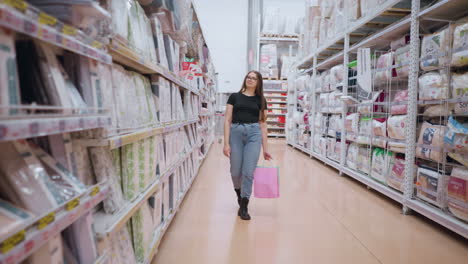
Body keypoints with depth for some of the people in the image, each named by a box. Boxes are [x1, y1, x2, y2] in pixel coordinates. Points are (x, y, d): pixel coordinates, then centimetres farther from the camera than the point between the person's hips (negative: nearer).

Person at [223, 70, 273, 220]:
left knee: (248, 172, -5)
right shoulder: (234, 97, 8)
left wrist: (265, 148, 6)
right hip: (236, 132, 0)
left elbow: (263, 124, 10)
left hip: (254, 133, 0)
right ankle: (239, 194, 38)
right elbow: (228, 120, 3)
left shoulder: (260, 100, 12)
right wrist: (226, 143, -7)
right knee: (236, 172, 5)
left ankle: (244, 207, 10)